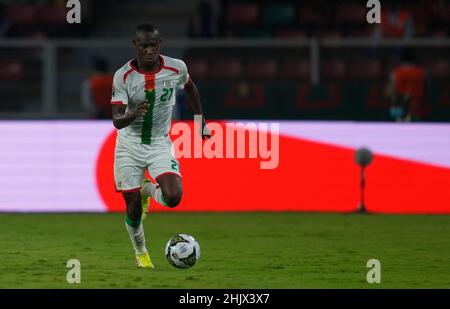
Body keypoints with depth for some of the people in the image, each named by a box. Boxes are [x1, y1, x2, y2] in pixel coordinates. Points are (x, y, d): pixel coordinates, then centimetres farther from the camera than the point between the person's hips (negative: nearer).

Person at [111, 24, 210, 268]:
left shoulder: (176, 68, -10)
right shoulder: (123, 76, -17)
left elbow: (190, 88, 15)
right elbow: (117, 121, -21)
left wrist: (202, 121, 20)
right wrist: (133, 114, -43)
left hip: (160, 145, 1)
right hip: (129, 146, -1)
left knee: (173, 198, -22)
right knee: (133, 209, -1)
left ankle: (148, 190, 15)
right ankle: (140, 253, 29)